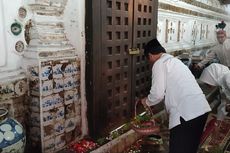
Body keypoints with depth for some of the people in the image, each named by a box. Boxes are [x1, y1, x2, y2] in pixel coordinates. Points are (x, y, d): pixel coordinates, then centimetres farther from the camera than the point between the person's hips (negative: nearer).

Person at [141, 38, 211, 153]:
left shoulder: (159, 64, -4)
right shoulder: (174, 60, 23)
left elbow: (158, 93, -9)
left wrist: (147, 102, 11)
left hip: (186, 113, -9)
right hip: (201, 108, 9)